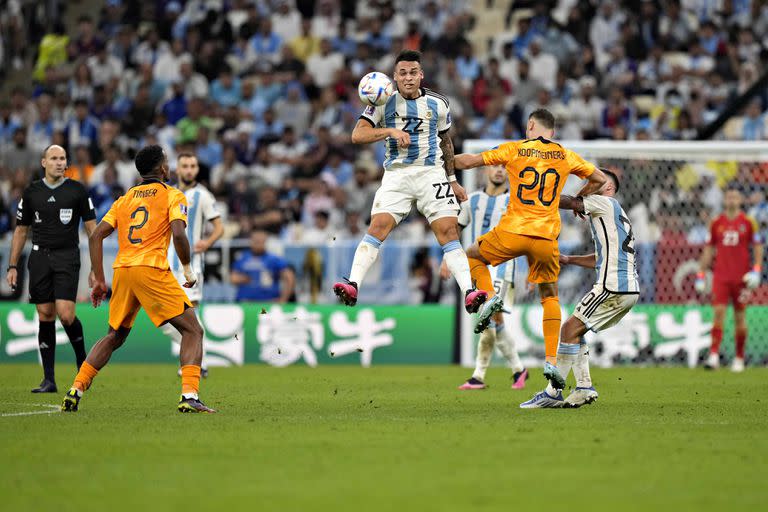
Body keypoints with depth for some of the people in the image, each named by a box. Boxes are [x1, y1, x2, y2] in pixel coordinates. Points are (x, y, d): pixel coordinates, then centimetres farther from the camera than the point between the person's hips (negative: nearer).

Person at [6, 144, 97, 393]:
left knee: (66, 314, -15)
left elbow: (92, 228, 2)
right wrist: (12, 266, 10)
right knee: (45, 316, 1)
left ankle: (82, 360, 12)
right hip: (39, 258, 3)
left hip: (67, 257, -3)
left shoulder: (77, 190, 1)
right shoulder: (32, 192, 8)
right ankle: (49, 379, 5)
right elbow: (21, 230, 16)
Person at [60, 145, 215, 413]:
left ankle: (75, 391, 13)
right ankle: (189, 396, -16)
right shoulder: (172, 196, 5)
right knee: (192, 331, 1)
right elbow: (178, 234, -12)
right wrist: (188, 268, 2)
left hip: (121, 270, 6)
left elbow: (96, 236, 13)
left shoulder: (125, 199, 20)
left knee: (114, 337, 22)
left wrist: (99, 280, 15)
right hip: (152, 270, -5)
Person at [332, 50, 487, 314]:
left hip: (432, 172, 1)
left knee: (448, 231, -12)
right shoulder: (384, 102, 2)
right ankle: (353, 285, -23)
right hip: (397, 173, -1)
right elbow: (358, 134, -5)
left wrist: (452, 180, 22)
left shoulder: (438, 104, 8)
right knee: (378, 227, -18)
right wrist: (390, 131, -18)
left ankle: (468, 293, -17)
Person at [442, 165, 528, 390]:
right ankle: (518, 369, 17)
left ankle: (479, 375, -13)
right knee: (495, 321, 4)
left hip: (501, 267, -4)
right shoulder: (473, 200, 13)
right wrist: (447, 259, 12)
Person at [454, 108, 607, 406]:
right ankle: (551, 361, 4)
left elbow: (470, 161, 4)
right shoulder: (565, 156, 8)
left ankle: (489, 298, -2)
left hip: (512, 232, -2)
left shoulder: (514, 150, 1)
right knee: (550, 296, 16)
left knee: (473, 256, 26)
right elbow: (599, 179, 17)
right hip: (546, 237, 2)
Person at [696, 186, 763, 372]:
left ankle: (739, 358, 16)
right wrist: (701, 274, 8)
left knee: (740, 317, 5)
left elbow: (758, 247, 3)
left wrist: (756, 271, -9)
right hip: (720, 277, 1)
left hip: (742, 277, -1)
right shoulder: (716, 223, 6)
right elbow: (708, 250, 11)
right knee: (719, 312, -12)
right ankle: (713, 355, -19)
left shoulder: (748, 222, 2)